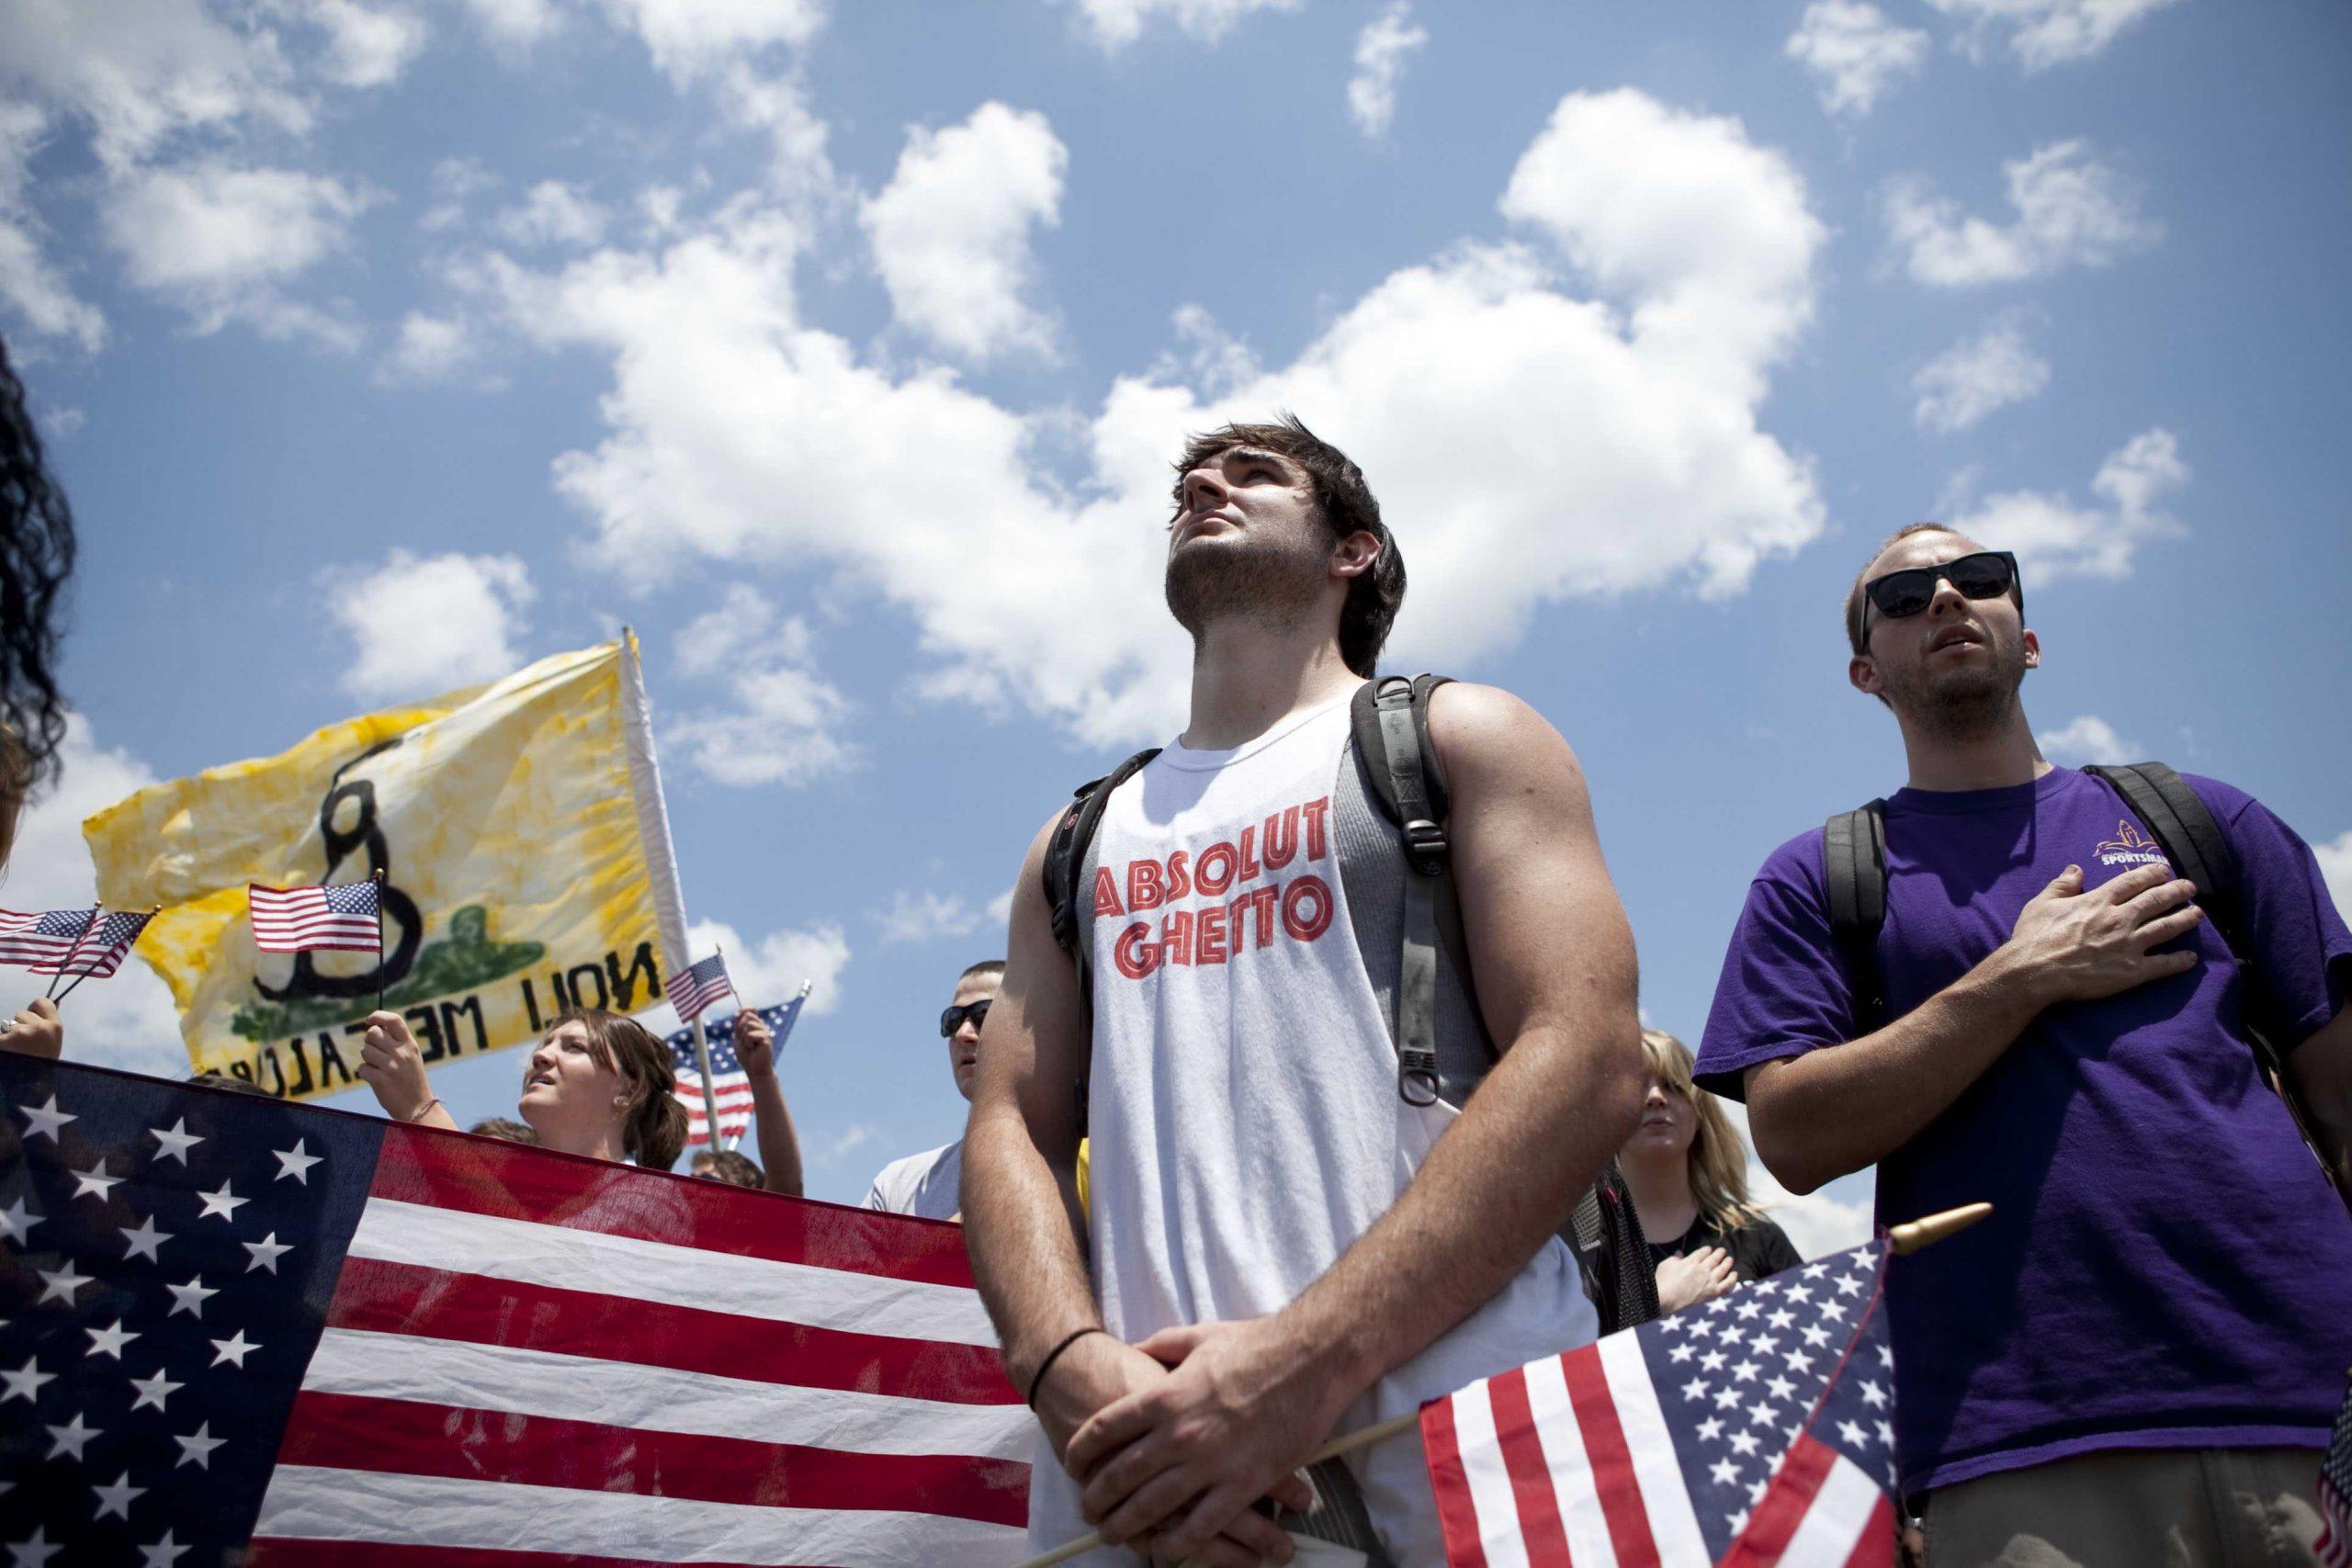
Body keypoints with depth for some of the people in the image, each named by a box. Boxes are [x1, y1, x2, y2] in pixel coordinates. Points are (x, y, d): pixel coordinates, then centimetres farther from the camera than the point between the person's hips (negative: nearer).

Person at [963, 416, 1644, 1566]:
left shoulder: (1458, 740, 8)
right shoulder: (1081, 843, 21)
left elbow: (1588, 1064, -6)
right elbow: (1009, 1127, 11)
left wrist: (1303, 1362, -17)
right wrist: (1071, 1369, -12)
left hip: (1450, 1426, -3)